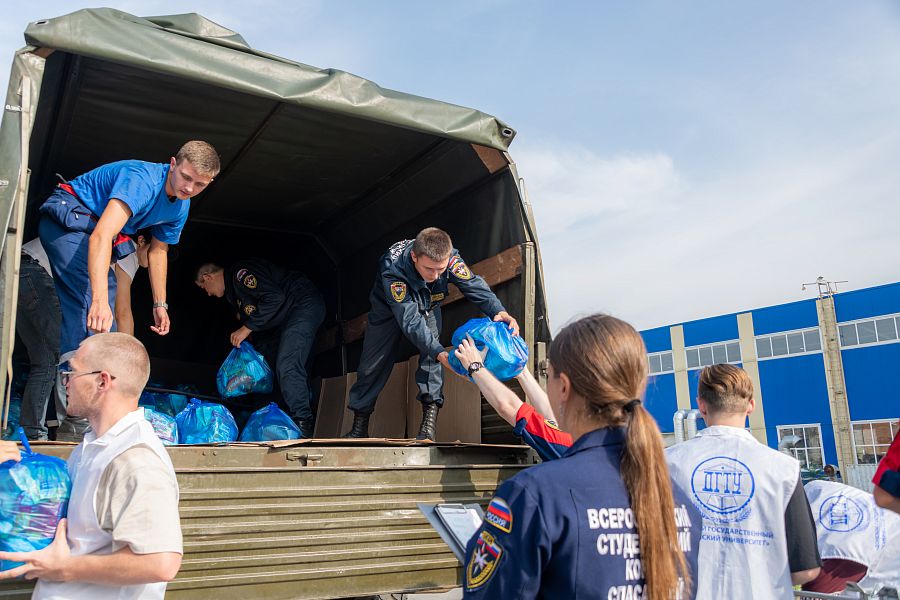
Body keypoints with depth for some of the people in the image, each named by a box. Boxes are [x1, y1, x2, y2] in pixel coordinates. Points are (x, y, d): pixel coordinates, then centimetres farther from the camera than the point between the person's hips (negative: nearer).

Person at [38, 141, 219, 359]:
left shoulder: (181, 207, -3)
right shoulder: (143, 179, -32)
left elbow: (158, 251, 12)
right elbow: (101, 236, -44)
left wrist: (160, 304, 11)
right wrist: (100, 300, -54)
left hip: (89, 226, 9)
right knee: (90, 304, -23)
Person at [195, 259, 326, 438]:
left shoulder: (240, 273, -13)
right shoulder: (233, 290, 21)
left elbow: (274, 298, -24)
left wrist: (246, 329, -18)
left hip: (305, 305, -11)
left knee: (286, 367, -20)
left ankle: (303, 424, -20)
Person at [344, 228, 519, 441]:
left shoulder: (449, 256, -35)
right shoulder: (392, 268, -44)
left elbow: (474, 285, -33)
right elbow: (410, 319, -47)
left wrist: (499, 311, -53)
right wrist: (439, 353, -56)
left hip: (427, 306, 2)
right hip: (389, 309, -2)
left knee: (430, 354, -25)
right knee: (372, 364, 3)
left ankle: (430, 418, -22)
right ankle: (359, 427, 19)